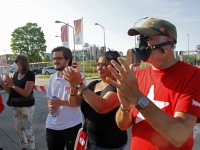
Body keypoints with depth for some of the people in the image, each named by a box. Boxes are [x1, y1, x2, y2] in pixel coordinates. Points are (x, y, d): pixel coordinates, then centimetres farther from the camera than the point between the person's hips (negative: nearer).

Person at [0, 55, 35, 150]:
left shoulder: (30, 75, -16)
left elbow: (26, 93, -23)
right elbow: (10, 91, 9)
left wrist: (12, 85, -27)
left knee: (27, 129, 2)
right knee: (18, 128, 18)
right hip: (15, 106, 7)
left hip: (27, 106, -7)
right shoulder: (16, 74, 5)